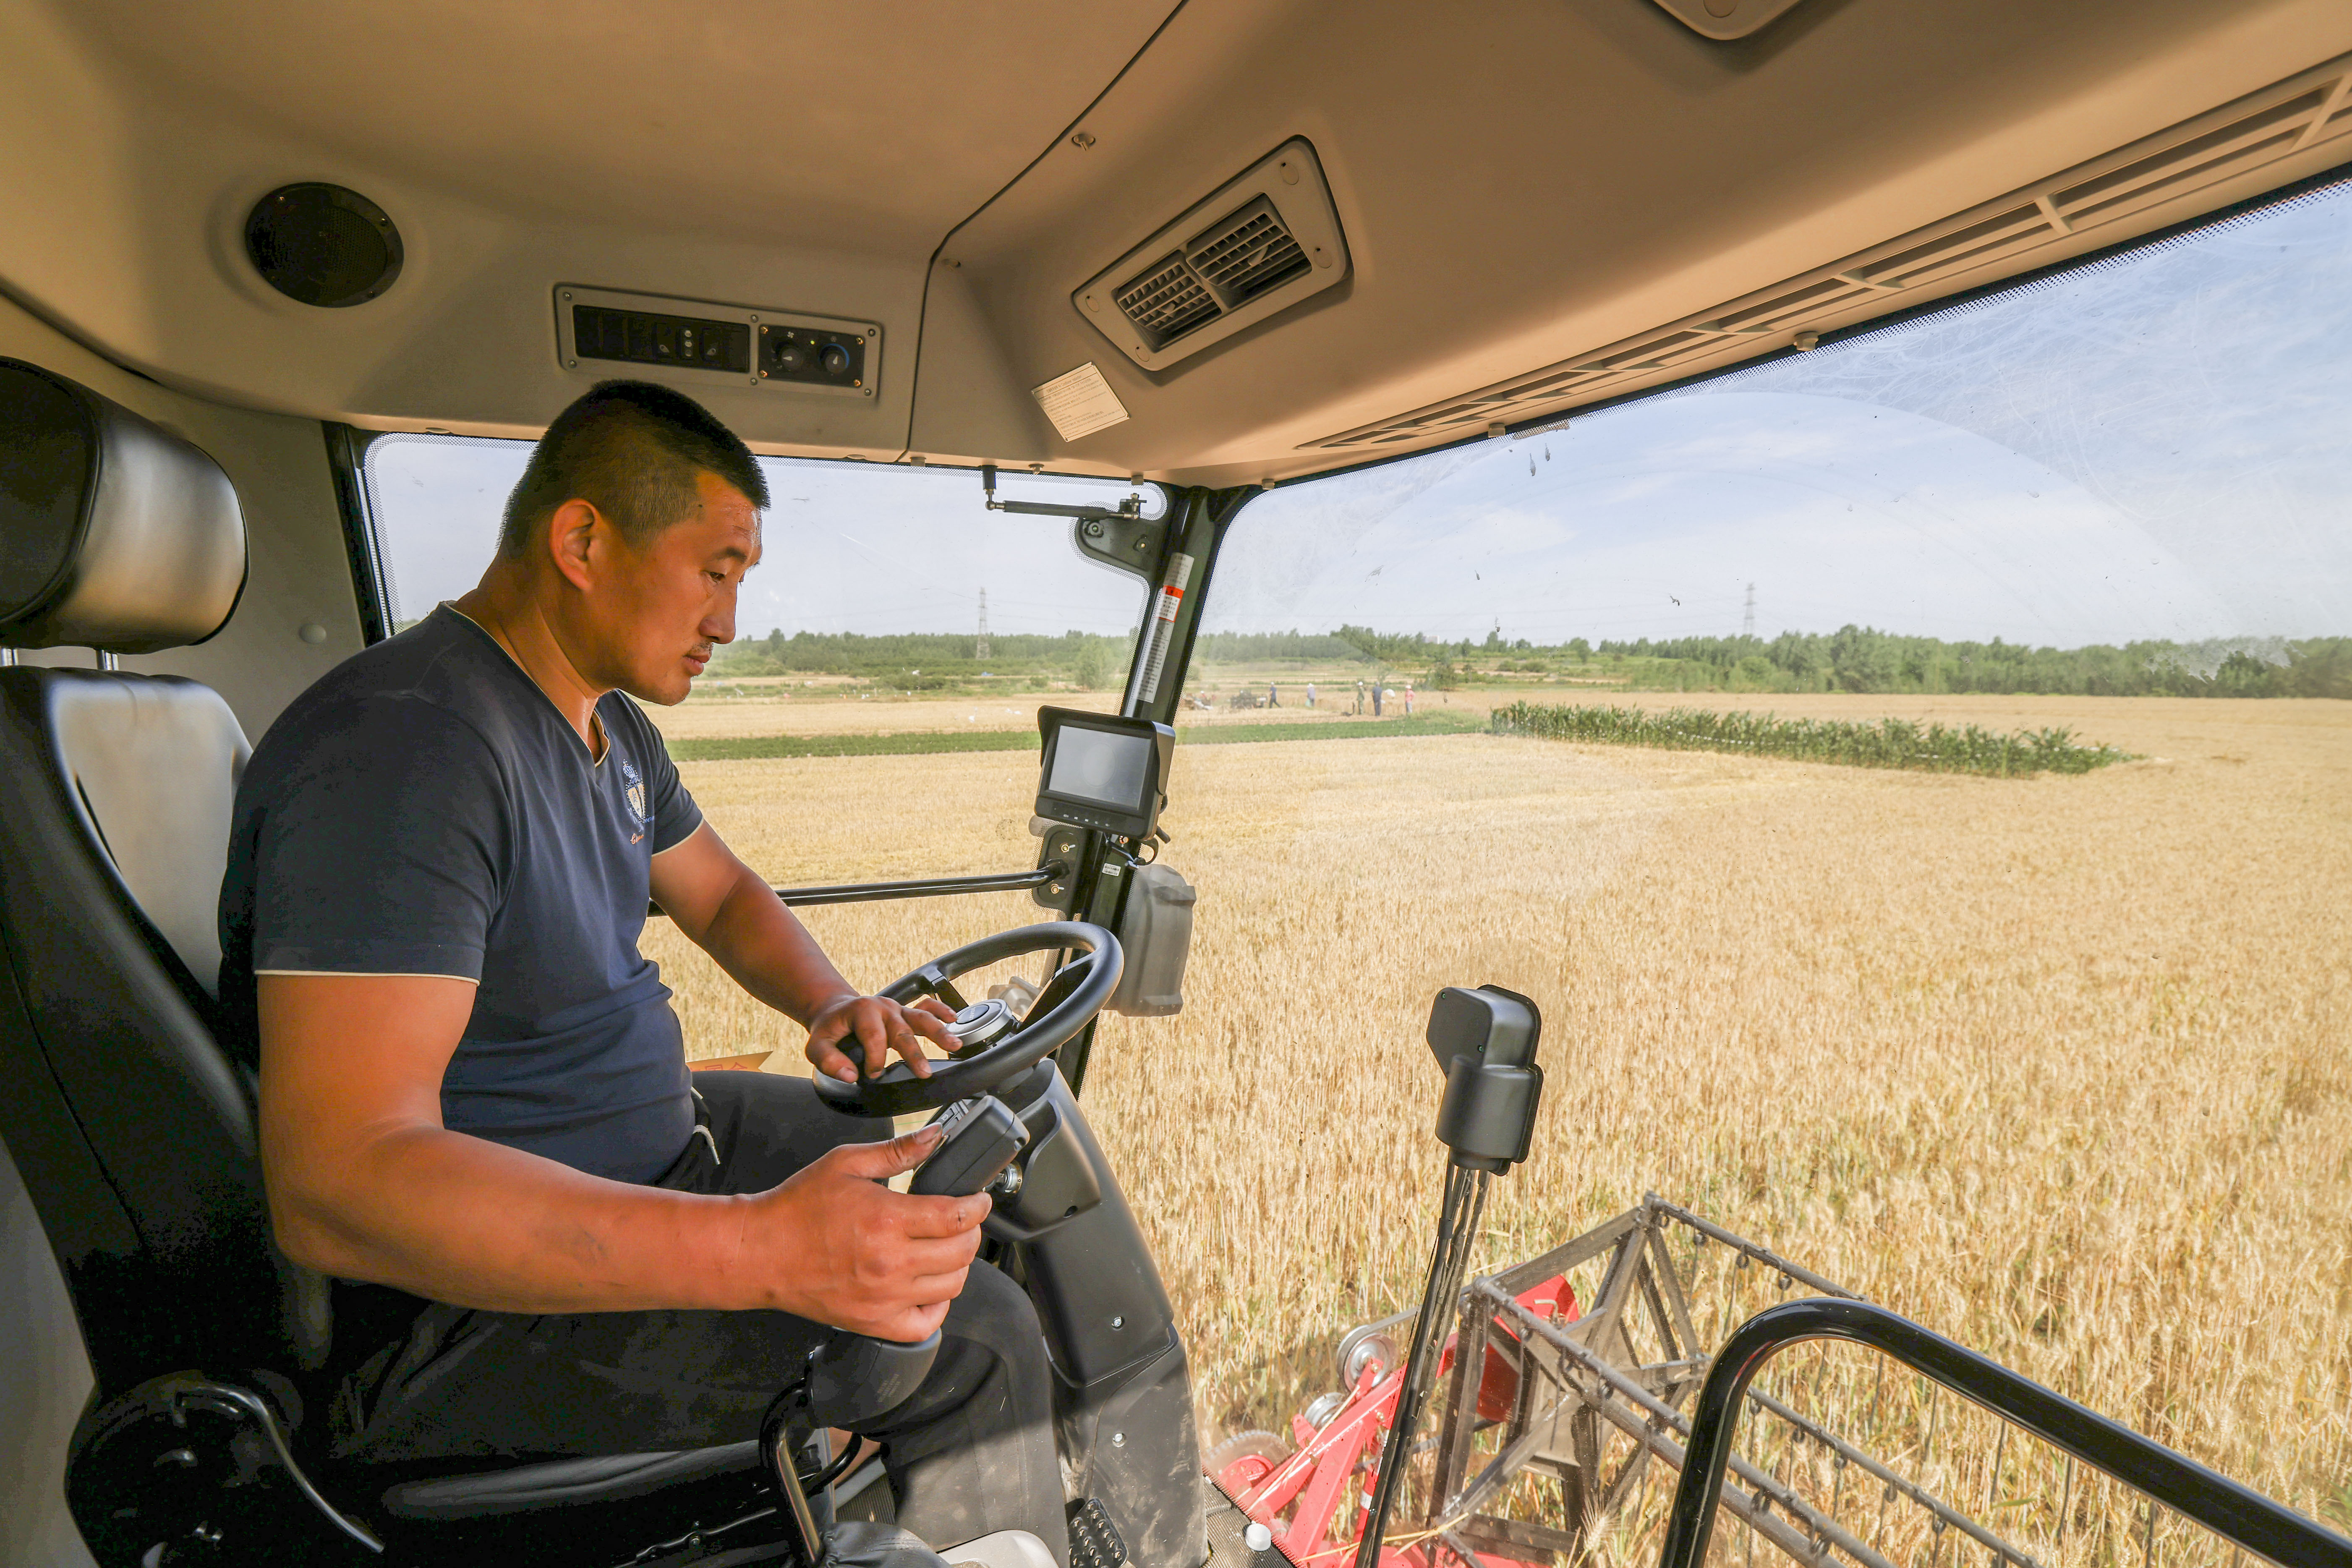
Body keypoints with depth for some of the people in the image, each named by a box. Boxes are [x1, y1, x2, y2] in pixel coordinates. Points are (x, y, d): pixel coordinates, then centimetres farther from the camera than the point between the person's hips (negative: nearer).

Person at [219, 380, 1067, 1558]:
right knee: (975, 1347, -20)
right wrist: (761, 1248, -41)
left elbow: (722, 896, 18)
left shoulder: (612, 726, 6)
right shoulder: (405, 747, -27)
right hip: (470, 1289, -10)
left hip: (644, 1149, 10)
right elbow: (336, 1184, -34)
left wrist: (831, 1004, -3)